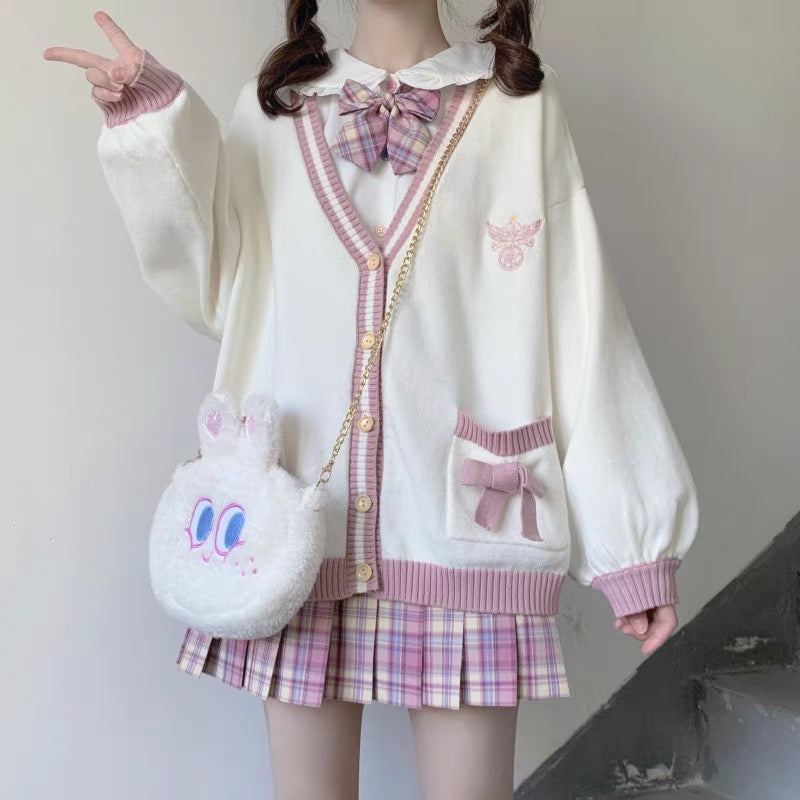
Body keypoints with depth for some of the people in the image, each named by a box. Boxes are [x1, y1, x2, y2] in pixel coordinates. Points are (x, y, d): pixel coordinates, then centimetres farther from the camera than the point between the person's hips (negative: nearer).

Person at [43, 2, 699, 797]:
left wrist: (632, 538, -2)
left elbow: (582, 329, 0)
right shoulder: (271, 108, 11)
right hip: (299, 525, 2)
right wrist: (153, 122, -1)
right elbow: (218, 291, 6)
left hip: (463, 525, -1)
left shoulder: (523, 106, 4)